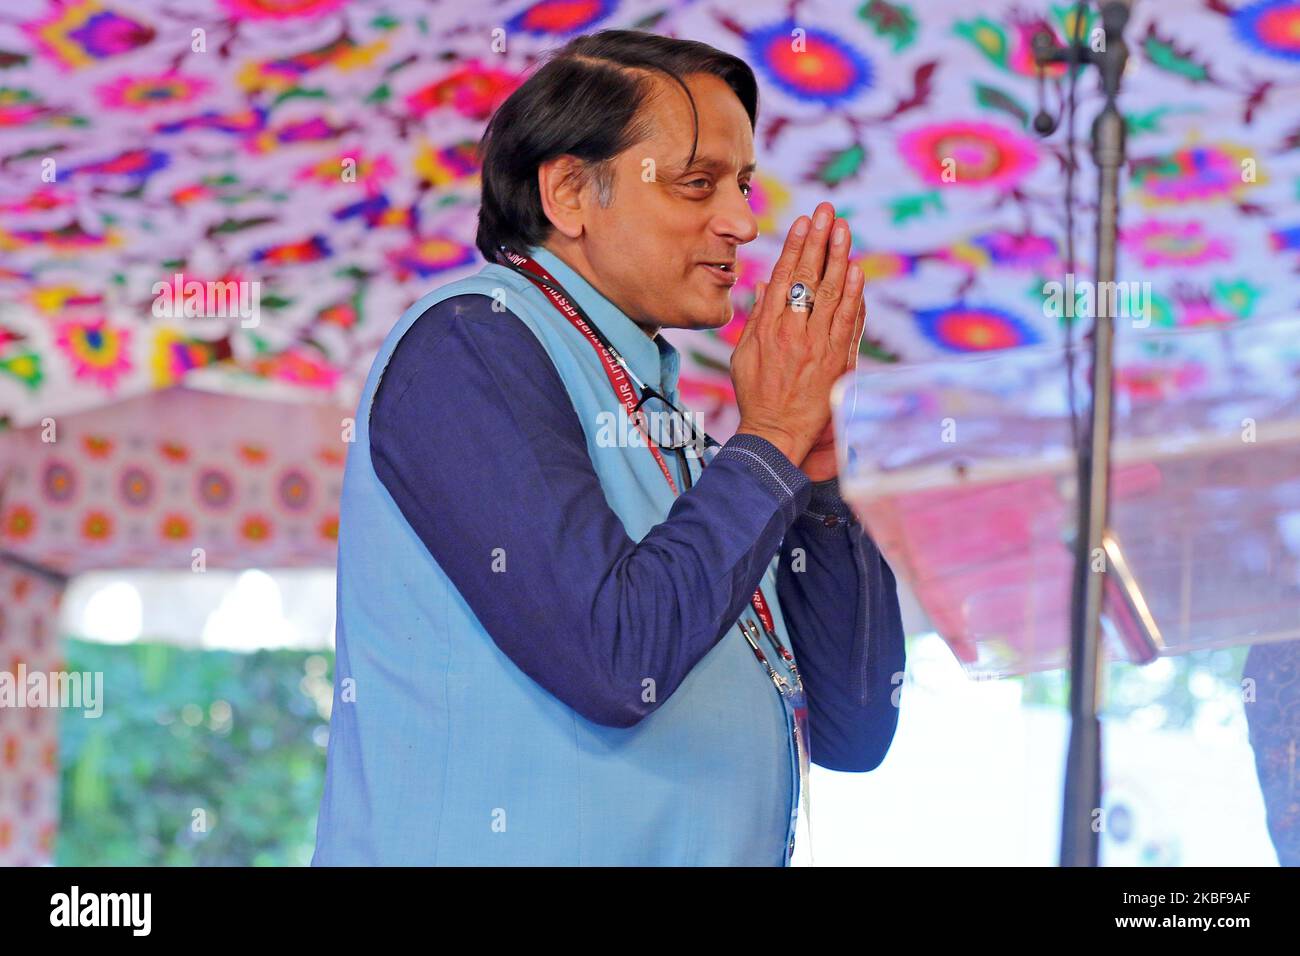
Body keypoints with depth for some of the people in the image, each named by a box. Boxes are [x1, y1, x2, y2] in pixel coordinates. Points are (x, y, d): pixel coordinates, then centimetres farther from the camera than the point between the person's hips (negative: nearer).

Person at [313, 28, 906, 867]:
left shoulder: (661, 423, 9)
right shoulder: (469, 342, -10)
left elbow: (855, 731, 8)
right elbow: (614, 657, -22)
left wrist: (815, 452, 0)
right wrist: (771, 439, -10)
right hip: (510, 856, -7)